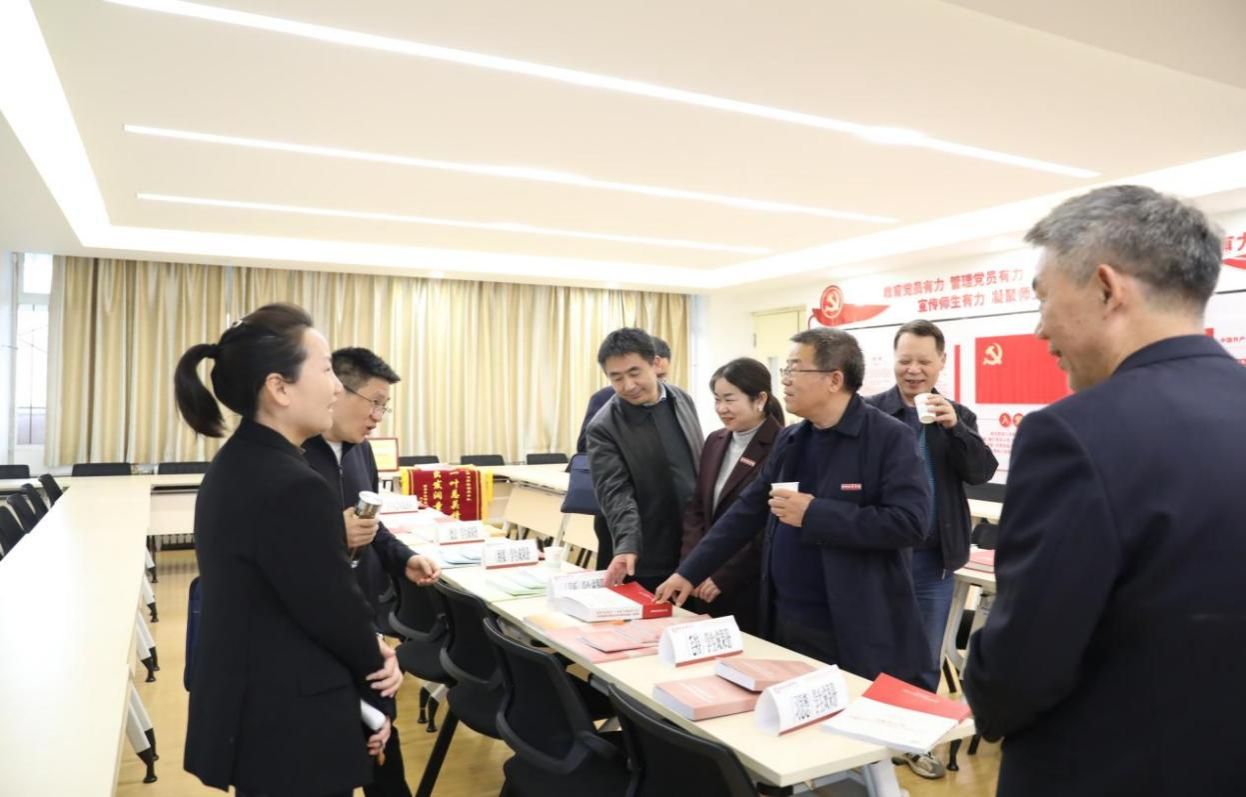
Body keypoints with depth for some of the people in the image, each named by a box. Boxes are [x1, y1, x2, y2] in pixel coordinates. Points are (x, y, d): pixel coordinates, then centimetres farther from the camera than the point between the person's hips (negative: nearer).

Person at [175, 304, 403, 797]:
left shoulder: (235, 466, 3)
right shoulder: (292, 487, -28)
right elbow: (335, 611, -19)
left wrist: (367, 650, -3)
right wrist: (377, 667, -1)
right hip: (293, 726, -9)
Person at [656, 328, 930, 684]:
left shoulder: (889, 438, -11)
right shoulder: (789, 440, 9)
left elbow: (909, 522, -21)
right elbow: (746, 511, 12)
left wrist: (814, 514, -21)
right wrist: (690, 572, 8)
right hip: (785, 621, 6)